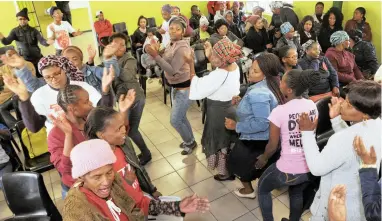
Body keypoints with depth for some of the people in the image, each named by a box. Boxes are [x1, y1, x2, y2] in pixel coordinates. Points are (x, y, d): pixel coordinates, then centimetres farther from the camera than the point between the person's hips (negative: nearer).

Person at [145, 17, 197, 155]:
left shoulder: (182, 48, -24)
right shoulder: (171, 45, 4)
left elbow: (172, 70, -29)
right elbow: (166, 65, 5)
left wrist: (155, 56, -32)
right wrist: (156, 53, -10)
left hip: (184, 88, -9)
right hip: (175, 86, 9)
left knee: (175, 120, -1)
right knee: (181, 117, 20)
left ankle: (190, 142, 22)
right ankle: (189, 140, 41)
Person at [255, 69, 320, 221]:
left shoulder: (279, 111, -20)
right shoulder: (312, 105, -4)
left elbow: (272, 146, -9)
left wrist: (263, 159, 8)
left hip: (288, 169, -5)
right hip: (311, 167, 6)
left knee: (262, 188, 23)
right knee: (297, 193, 33)